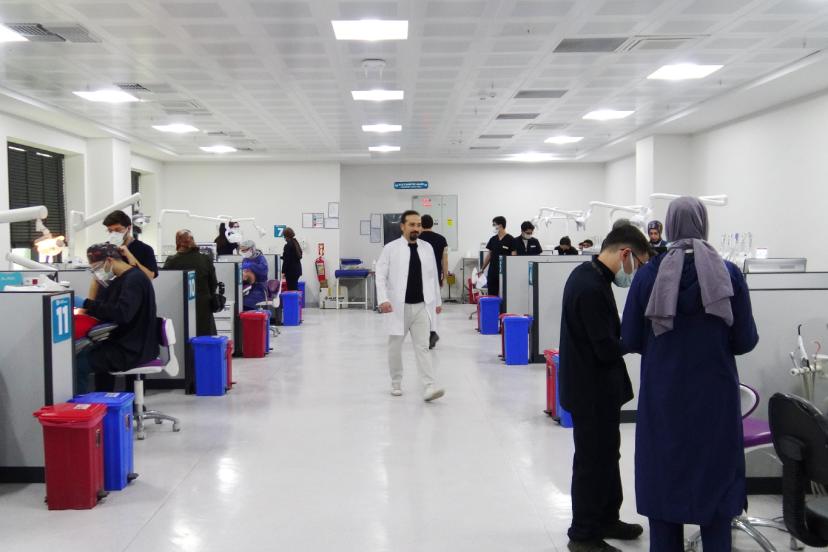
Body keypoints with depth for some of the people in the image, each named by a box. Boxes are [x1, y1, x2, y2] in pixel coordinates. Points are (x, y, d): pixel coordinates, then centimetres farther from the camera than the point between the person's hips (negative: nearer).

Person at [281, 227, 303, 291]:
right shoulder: (296, 244, 12)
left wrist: (283, 272, -10)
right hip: (297, 269, 9)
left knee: (291, 289, -7)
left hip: (291, 270, -9)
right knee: (295, 288, 13)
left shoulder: (288, 245, -13)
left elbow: (286, 260, -15)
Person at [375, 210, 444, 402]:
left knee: (422, 347, -3)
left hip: (422, 306, 2)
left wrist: (437, 301, 16)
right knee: (395, 347, 11)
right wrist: (383, 300, -20)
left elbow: (433, 276, 14)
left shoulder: (427, 248, 7)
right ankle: (396, 383, 27)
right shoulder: (391, 249, -5)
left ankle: (430, 387, -9)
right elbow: (381, 276, -8)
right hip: (398, 306, -2)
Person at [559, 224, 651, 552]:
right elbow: (607, 348, -26)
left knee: (607, 455, 22)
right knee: (592, 461, 5)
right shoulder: (592, 288, -27)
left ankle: (606, 519, 39)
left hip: (594, 387, 10)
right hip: (592, 392, -10)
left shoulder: (588, 275, 6)